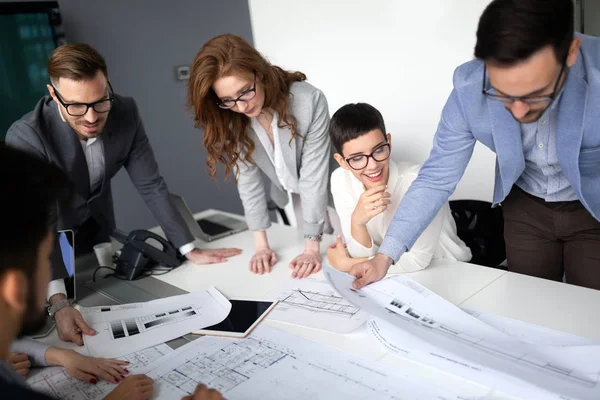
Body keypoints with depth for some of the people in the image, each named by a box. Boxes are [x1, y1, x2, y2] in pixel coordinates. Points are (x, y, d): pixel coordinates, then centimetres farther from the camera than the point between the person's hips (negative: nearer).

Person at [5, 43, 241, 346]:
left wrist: (190, 250, -17)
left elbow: (150, 184, -15)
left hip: (99, 232, 4)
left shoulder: (125, 114, -22)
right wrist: (58, 302, -51)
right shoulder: (26, 137, -33)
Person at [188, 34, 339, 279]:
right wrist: (261, 245, -18)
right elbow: (247, 177, -16)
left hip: (323, 199, -2)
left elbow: (314, 175, -29)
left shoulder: (309, 101, -31)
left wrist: (313, 247, -28)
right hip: (281, 206, 3)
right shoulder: (226, 119, -20)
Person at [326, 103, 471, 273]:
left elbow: (417, 260, -19)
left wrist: (347, 264, -15)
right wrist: (357, 222, -30)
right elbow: (363, 255, -10)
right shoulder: (341, 180, -12)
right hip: (392, 275, 3)